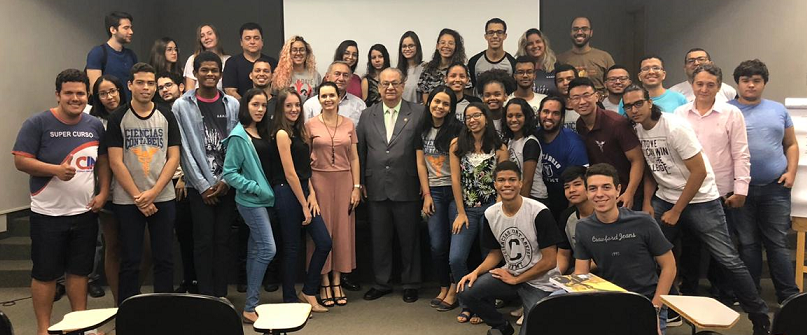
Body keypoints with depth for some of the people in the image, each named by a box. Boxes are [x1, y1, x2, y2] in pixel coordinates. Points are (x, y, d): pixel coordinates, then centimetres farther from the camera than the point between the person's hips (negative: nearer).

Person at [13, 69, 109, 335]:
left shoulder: (95, 126, 6)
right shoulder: (38, 123, -8)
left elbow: (103, 161, 13)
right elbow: (20, 160, -10)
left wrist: (103, 192, 1)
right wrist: (57, 169, -23)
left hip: (85, 213, 4)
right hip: (48, 214, -4)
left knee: (79, 270, 13)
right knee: (45, 273, 7)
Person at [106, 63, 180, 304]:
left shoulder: (167, 117, 6)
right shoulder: (118, 119, 1)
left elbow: (174, 158, 1)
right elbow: (116, 162, -5)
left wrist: (153, 192, -10)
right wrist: (137, 197, -10)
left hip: (163, 199, 2)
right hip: (127, 201, -1)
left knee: (164, 259, 6)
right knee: (130, 261, 5)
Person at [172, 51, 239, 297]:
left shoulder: (232, 105, 7)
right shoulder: (182, 106, 1)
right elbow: (185, 149, -4)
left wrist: (226, 180, -6)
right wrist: (203, 185, -8)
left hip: (226, 184, 2)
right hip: (199, 185, -2)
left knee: (222, 240, 7)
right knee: (204, 240, 0)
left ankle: (221, 294, 15)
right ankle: (206, 295, 8)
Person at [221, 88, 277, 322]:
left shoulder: (261, 133, 12)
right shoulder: (239, 136, -11)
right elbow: (229, 173, -14)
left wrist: (267, 191, 5)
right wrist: (256, 188, -16)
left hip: (263, 199, 8)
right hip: (251, 200, -8)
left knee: (256, 250, 11)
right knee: (268, 249, -12)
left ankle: (250, 304, 20)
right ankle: (250, 307, -3)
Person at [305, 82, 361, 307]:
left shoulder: (349, 125, 6)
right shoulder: (310, 125, 1)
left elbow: (354, 158, 7)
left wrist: (356, 186, 0)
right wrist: (308, 189, -5)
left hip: (344, 180, 2)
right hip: (319, 180, -2)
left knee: (342, 229, 5)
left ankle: (337, 283, 15)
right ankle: (324, 284, 13)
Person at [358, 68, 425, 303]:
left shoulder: (417, 114, 0)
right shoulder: (367, 115, 9)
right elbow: (360, 151, 9)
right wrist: (361, 183, 6)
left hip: (407, 189, -2)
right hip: (376, 189, 3)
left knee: (409, 239, 9)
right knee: (379, 239, 12)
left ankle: (410, 284, 24)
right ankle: (381, 283, 27)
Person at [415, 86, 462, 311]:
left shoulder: (456, 128, -4)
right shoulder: (423, 130, 9)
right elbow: (420, 164, 9)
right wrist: (426, 194, 5)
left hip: (455, 189, -3)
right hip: (433, 191, 4)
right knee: (437, 244, 2)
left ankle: (454, 291, 10)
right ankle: (443, 288, 17)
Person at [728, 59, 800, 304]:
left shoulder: (778, 110, 11)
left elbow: (791, 144, 16)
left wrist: (791, 172, 1)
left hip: (776, 188, 2)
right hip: (741, 189, -2)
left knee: (778, 243, 5)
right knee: (748, 244, 7)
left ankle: (789, 296, 12)